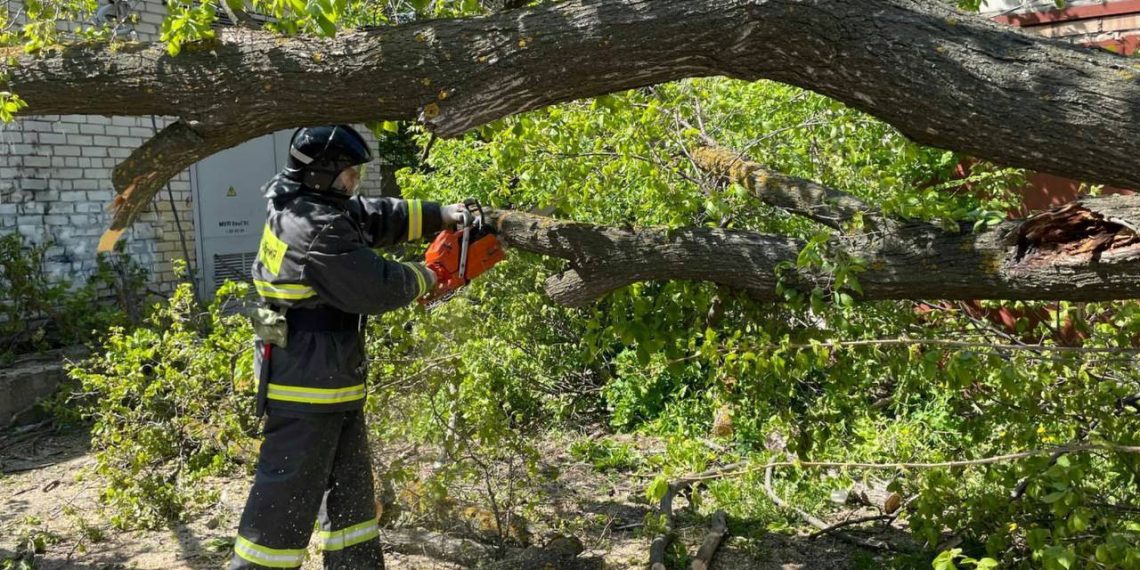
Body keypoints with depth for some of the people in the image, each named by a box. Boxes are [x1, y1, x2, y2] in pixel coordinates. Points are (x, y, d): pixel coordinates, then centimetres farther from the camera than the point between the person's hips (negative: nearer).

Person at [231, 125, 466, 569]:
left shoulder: (305, 208, 9)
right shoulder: (317, 229, -23)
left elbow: (377, 216, 17)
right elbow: (378, 288, -23)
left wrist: (441, 215, 10)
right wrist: (425, 278, -3)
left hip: (331, 384, 11)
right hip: (307, 387, -11)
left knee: (350, 488, 20)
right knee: (286, 499, -2)